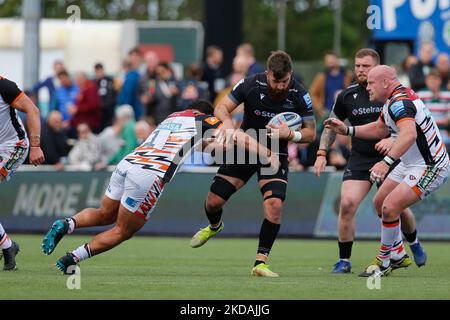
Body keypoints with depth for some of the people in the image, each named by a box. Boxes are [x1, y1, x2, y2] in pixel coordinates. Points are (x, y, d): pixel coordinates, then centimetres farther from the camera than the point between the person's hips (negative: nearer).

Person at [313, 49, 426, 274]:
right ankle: (344, 261, -5)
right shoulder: (347, 96, 2)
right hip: (359, 160, 1)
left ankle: (413, 244, 37)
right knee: (347, 204, -16)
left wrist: (392, 139, -22)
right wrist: (322, 154, 7)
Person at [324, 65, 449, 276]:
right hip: (410, 164, 11)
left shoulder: (400, 102, -26)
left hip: (430, 168, -11)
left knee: (390, 208, -20)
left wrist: (386, 162, -54)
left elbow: (409, 134, -45)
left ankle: (383, 262, -3)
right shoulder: (392, 101, 8)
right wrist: (347, 130, 15)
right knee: (379, 203, 16)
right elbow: (380, 129, 24)